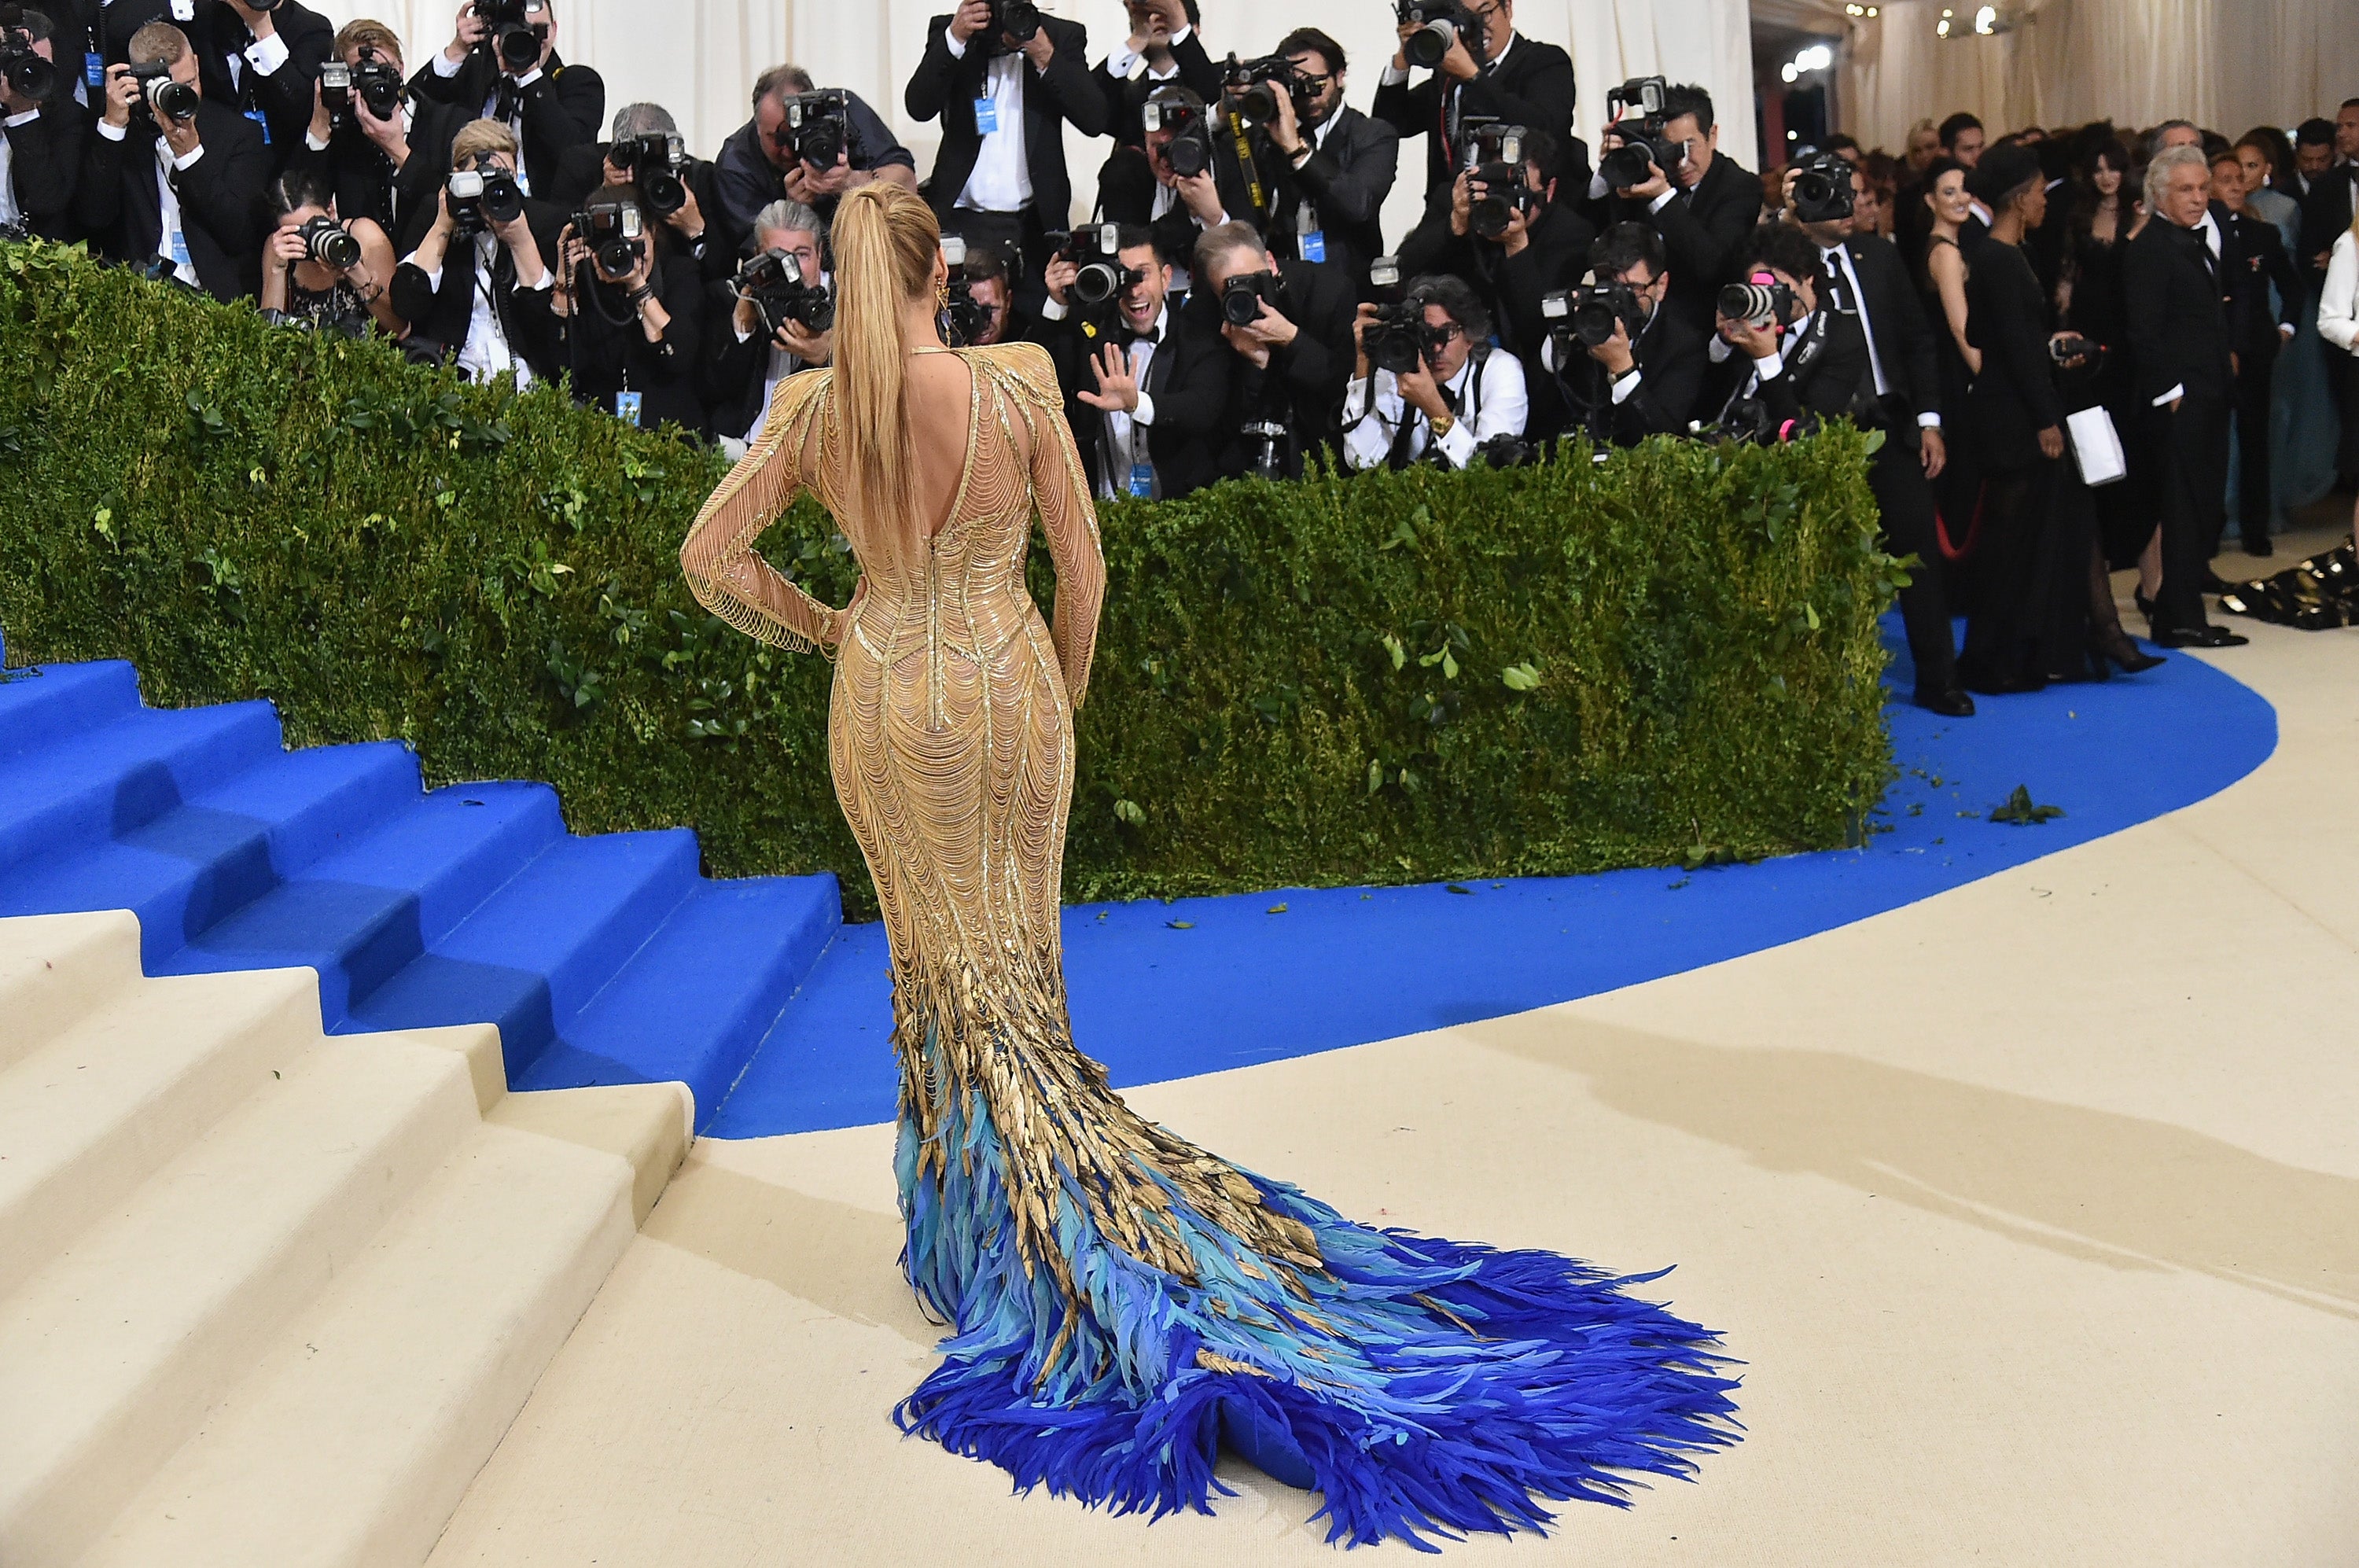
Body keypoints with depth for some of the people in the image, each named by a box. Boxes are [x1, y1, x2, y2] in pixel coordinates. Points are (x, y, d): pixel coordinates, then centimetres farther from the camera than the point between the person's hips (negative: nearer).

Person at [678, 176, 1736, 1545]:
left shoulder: (812, 409, -7)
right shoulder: (1018, 386, -11)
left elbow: (712, 557, -3)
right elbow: (1083, 562, -4)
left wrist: (823, 630, 8)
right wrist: (1065, 698, 10)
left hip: (884, 702, 1)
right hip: (1008, 690, 0)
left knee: (942, 966, 14)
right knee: (1014, 967, 13)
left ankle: (990, 1243, 23)